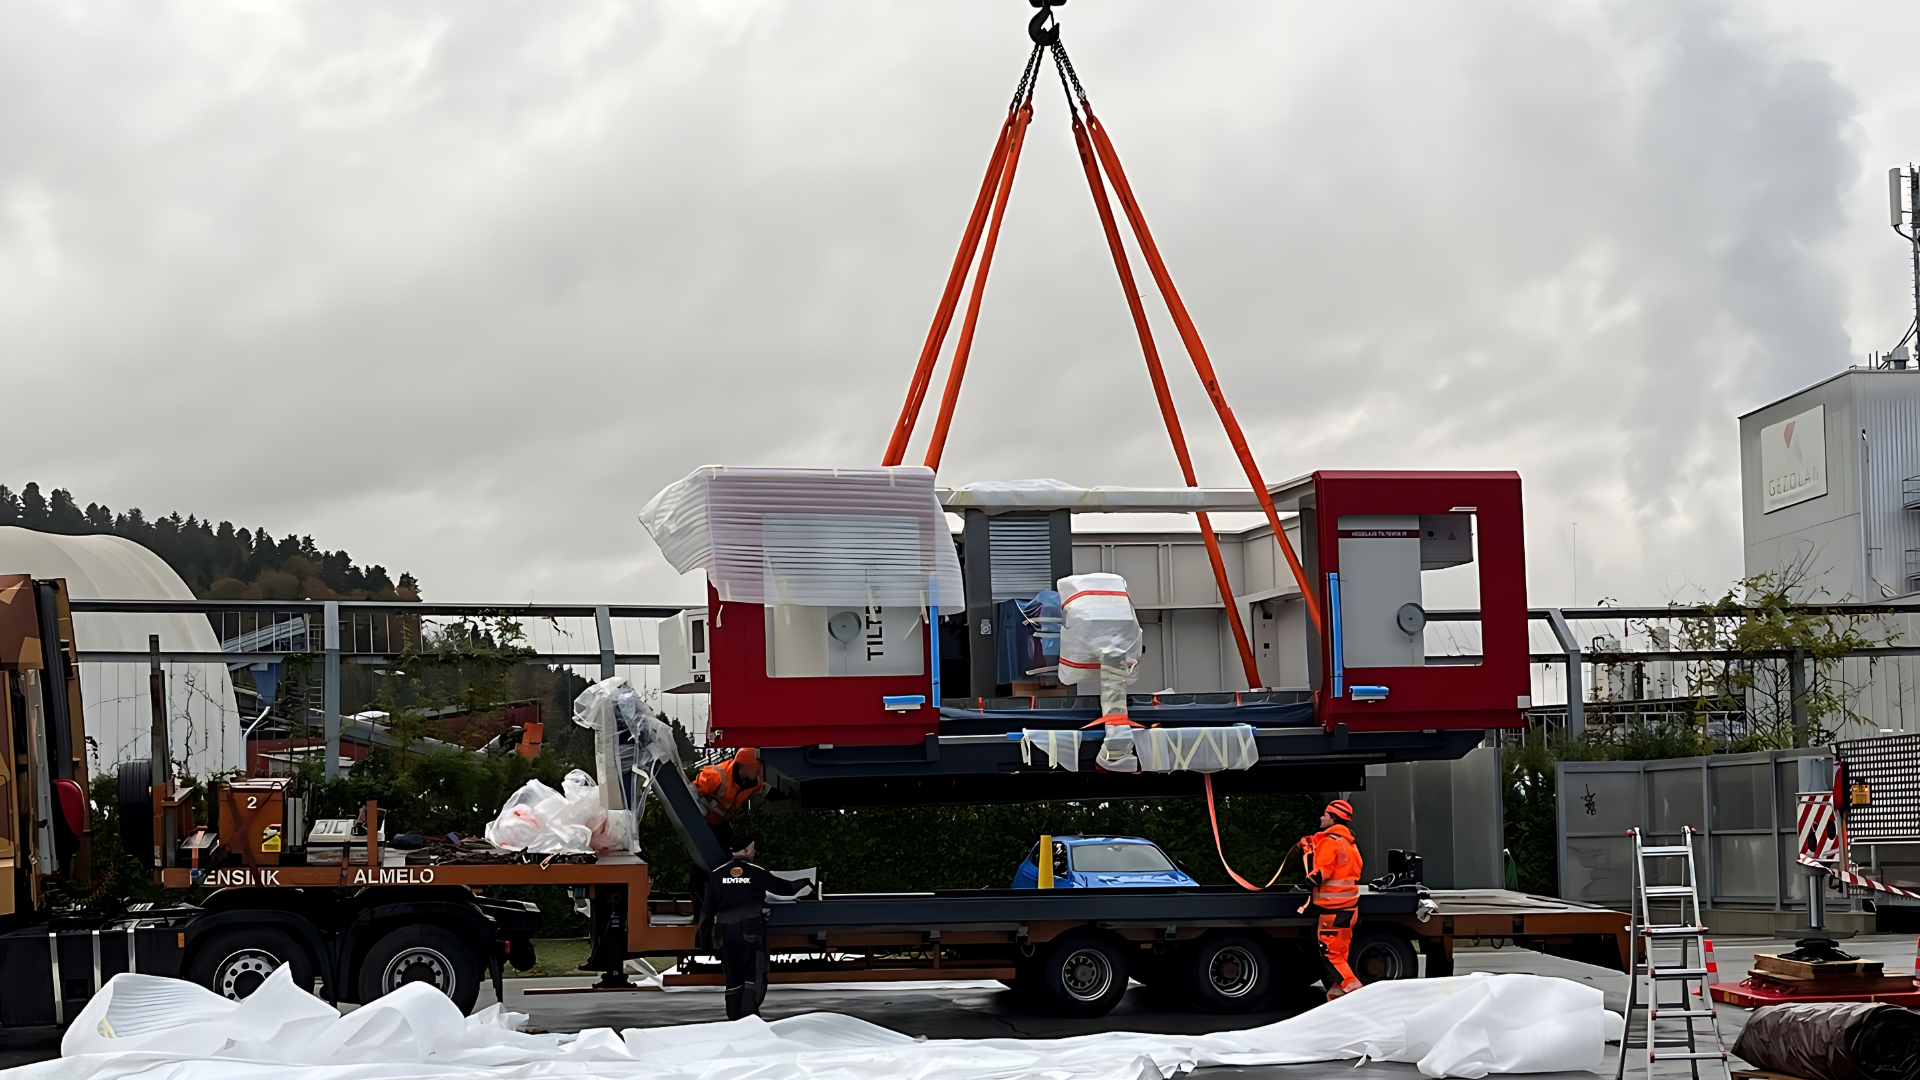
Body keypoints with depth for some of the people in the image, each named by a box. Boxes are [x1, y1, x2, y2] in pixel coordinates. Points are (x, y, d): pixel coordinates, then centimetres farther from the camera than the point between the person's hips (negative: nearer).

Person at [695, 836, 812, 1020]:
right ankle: (749, 1014, -13)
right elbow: (782, 888, 4)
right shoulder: (756, 872, -6)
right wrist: (804, 885, 22)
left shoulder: (717, 874, 4)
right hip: (752, 928, -4)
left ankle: (734, 1016, 13)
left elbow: (708, 906, 5)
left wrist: (703, 933, 12)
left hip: (727, 929, 4)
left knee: (733, 976, 11)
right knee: (755, 973, 0)